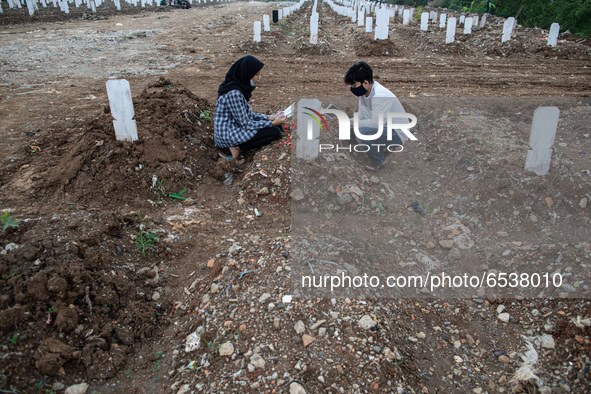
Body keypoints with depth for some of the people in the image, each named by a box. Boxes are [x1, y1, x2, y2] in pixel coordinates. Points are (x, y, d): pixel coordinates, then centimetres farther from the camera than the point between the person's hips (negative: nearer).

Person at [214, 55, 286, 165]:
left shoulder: (240, 87, 6)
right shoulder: (233, 93, -24)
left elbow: (247, 114, 13)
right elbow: (246, 124, -20)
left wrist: (270, 117, 3)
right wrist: (273, 123, -17)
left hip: (236, 127, 10)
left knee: (278, 127, 8)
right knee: (275, 132, -15)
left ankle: (238, 147, 2)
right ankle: (239, 148, -8)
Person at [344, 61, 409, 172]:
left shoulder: (380, 95, -29)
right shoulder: (364, 91, 0)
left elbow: (377, 123, -33)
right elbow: (361, 115, 6)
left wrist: (351, 123, -29)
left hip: (397, 133, -10)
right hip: (384, 127, 10)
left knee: (360, 132, -30)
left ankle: (378, 161, -6)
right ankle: (386, 146, 15)